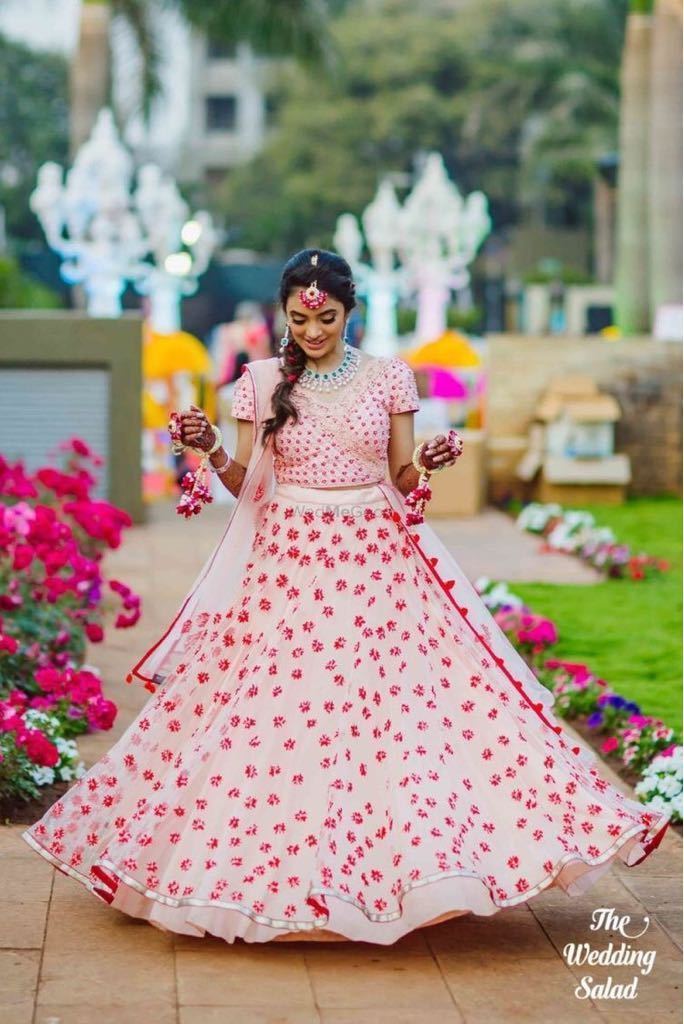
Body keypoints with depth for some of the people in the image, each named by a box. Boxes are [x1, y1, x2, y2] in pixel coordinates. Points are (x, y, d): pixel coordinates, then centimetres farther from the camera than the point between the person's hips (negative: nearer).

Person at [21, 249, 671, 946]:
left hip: (376, 567, 0)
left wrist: (426, 464, -15)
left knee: (393, 711, -7)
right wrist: (212, 449, -13)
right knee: (275, 719, -3)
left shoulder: (389, 377, 3)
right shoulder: (261, 382, 4)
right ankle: (280, 880, 8)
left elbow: (402, 480, 6)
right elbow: (245, 484, 5)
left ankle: (395, 864, 3)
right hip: (287, 566, 0)